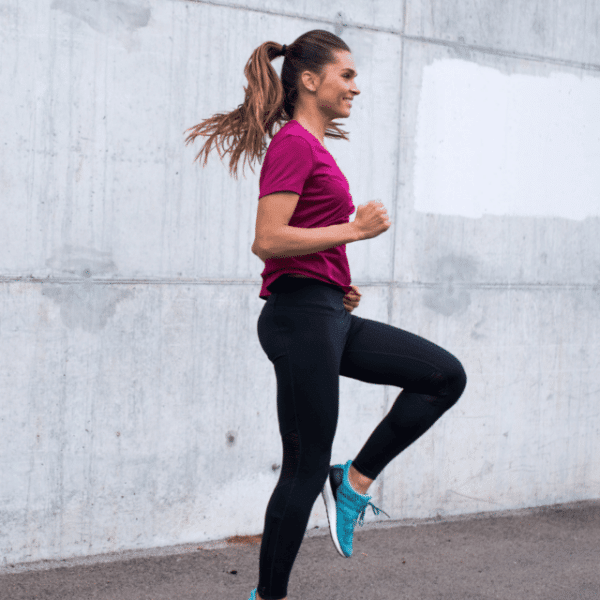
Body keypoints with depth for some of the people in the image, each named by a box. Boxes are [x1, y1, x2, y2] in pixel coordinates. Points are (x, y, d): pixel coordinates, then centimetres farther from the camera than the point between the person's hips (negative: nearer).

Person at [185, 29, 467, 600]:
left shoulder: (313, 147, 18)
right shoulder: (294, 143, -11)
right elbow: (268, 240, -21)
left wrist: (338, 286, 13)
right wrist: (356, 229, -15)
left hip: (328, 316, 9)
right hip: (300, 315, -9)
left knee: (445, 375, 8)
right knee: (306, 467, -1)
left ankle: (353, 480, 9)